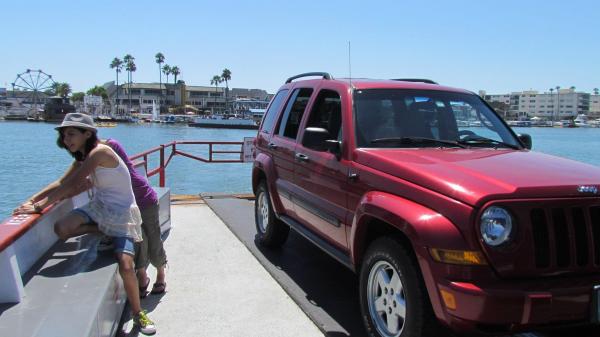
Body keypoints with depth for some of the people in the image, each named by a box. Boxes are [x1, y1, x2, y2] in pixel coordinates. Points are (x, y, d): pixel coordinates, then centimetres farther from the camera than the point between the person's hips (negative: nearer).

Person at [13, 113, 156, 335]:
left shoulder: (99, 152, -22)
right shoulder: (82, 159, 5)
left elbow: (71, 185, -23)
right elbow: (60, 183, 4)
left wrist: (39, 206, -18)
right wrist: (31, 200, -7)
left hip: (122, 213, -7)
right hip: (99, 207, 7)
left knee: (126, 266, -18)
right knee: (61, 229, -19)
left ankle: (138, 314, 4)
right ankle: (103, 231, 7)